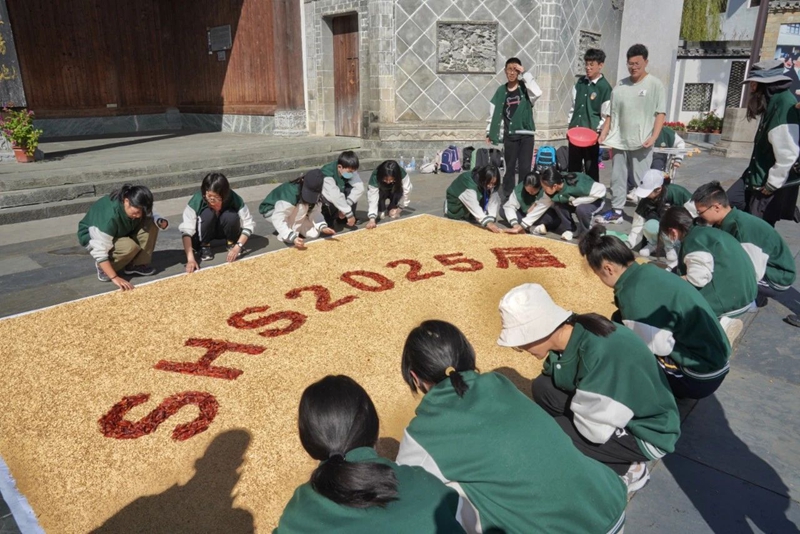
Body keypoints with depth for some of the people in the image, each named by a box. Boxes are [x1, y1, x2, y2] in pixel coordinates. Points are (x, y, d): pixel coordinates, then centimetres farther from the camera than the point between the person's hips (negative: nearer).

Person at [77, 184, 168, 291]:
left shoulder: (137, 207, -22)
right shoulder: (110, 216, -40)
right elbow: (100, 251, -40)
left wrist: (161, 221, -29)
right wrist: (115, 277, -47)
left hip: (120, 232, 6)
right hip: (93, 237, -6)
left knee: (151, 224, -20)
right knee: (130, 247, -37)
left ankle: (137, 264, -10)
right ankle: (102, 267, -7)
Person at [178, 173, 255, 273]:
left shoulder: (234, 199, -29)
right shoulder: (197, 200, -32)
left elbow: (248, 224, -25)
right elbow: (186, 231, -37)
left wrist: (237, 246, -37)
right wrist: (190, 258, -48)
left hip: (224, 230, 1)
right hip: (205, 231, -1)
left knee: (232, 216, -32)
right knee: (207, 214, -33)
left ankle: (232, 243, -4)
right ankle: (205, 246, -9)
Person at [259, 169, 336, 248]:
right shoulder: (291, 193, -40)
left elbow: (315, 211, -18)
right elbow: (278, 219, -41)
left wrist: (323, 227, -36)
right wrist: (293, 237, -50)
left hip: (293, 214, 6)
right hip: (271, 210, -6)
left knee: (314, 233, -6)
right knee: (300, 208, -35)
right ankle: (286, 237, -20)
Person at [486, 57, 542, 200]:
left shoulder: (525, 87, 0)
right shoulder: (501, 90, 5)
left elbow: (537, 93, -21)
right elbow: (494, 112, 8)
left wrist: (525, 73, -17)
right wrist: (489, 132, 5)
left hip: (526, 134, -1)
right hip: (509, 135, 1)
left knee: (525, 168, 0)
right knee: (510, 168, 7)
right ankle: (508, 196, 15)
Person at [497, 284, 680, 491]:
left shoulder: (601, 352, -34)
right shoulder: (569, 334, -11)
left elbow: (595, 430, -31)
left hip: (648, 434, -8)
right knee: (544, 387, -3)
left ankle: (628, 470, 2)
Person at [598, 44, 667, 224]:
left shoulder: (655, 85, -2)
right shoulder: (620, 86, 10)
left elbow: (660, 114, -6)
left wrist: (653, 137, -16)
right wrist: (603, 134, 3)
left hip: (641, 142, -4)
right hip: (619, 141, 5)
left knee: (641, 181, -2)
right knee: (617, 178, 10)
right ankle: (616, 211, 20)